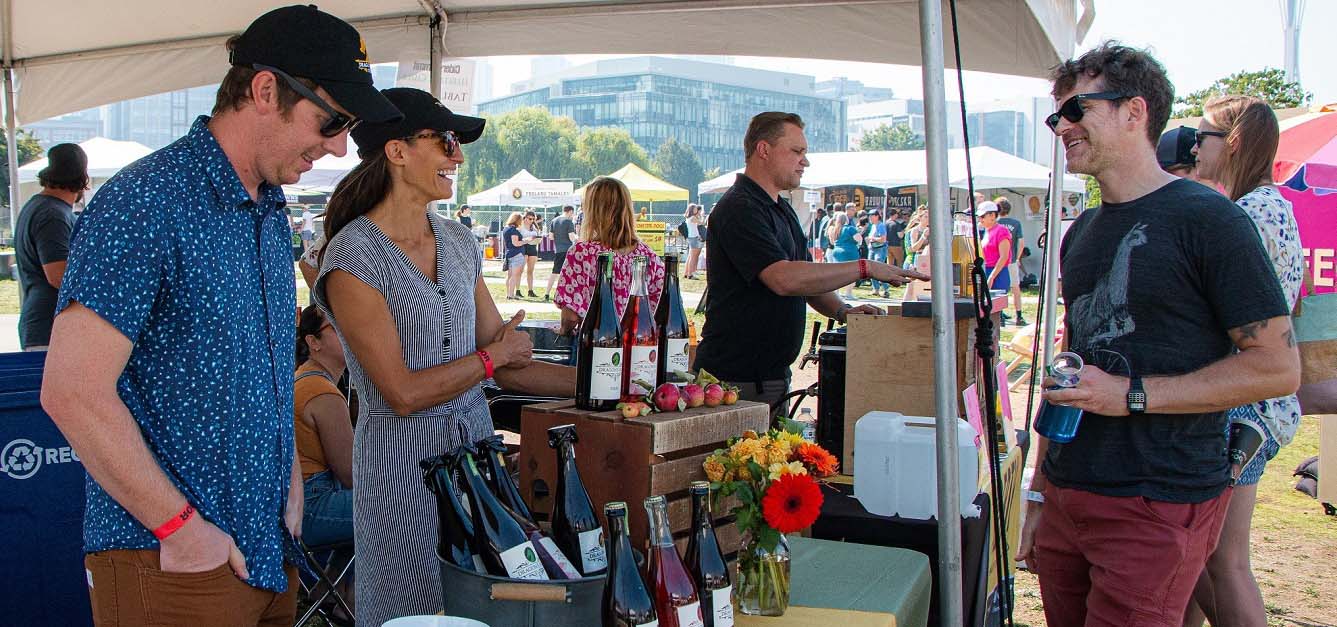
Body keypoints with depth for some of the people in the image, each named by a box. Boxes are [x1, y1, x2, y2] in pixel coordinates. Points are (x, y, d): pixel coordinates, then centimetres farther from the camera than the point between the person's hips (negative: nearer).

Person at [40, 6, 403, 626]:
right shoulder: (145, 203, -16)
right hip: (169, 561, -8)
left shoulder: (271, 211, 12)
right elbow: (73, 393, -20)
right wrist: (182, 527, -18)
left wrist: (289, 476, 8)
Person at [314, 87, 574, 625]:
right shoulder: (354, 256, -13)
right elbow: (403, 393, -17)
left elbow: (509, 368, 9)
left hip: (475, 445, 7)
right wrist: (495, 355, -6)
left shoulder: (458, 242, 9)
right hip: (404, 461, -7)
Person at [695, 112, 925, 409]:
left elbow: (809, 278, 22)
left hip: (774, 373, 10)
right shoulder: (739, 209, -17)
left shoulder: (783, 209, 18)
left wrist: (842, 311, 1)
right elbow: (784, 279, -28)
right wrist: (865, 268, -23)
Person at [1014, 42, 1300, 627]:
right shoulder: (1082, 233, 15)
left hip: (1158, 507, -7)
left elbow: (1278, 366, -12)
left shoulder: (1206, 218, -9)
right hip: (1067, 493, 7)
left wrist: (1133, 394, -16)